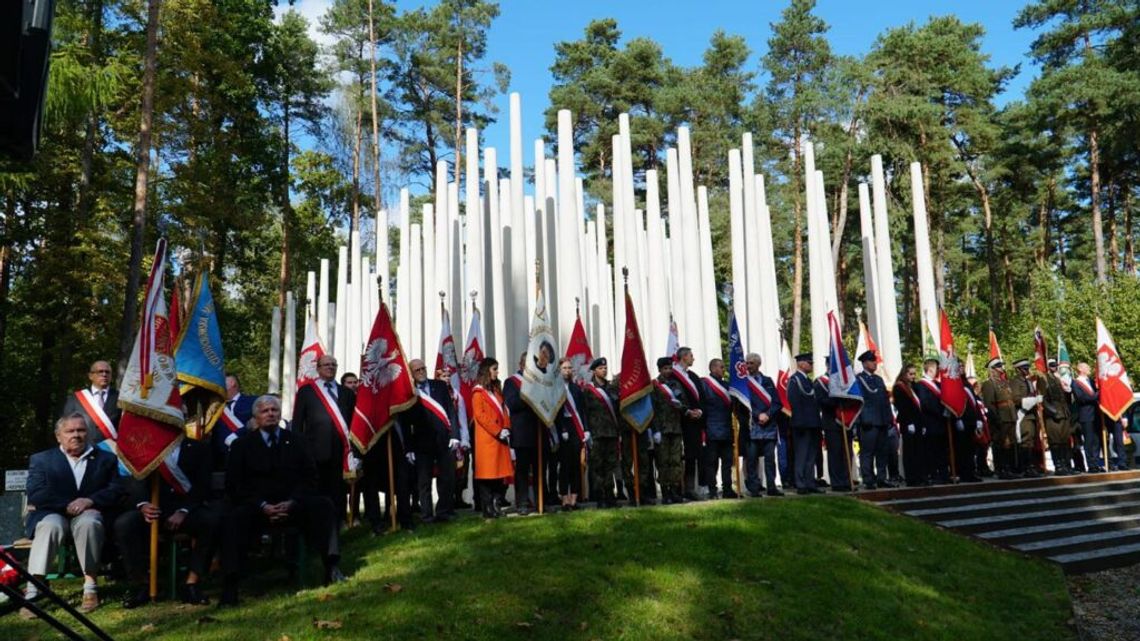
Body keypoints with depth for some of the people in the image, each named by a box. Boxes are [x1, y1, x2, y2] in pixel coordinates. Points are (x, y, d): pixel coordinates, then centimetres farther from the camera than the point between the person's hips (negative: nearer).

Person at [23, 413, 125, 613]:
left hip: (89, 514, 0)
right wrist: (68, 505, -13)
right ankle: (32, 591, -36)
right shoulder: (41, 459, 15)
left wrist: (90, 501, -15)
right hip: (53, 514, 0)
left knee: (87, 522, -36)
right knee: (50, 525, -36)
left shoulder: (106, 459, 16)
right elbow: (35, 495, 0)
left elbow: (116, 491, 4)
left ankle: (90, 587, -31)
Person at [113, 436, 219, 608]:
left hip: (187, 509, -1)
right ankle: (140, 585, -16)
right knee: (123, 523, -29)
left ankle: (191, 584, -22)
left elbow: (202, 486, 1)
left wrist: (183, 512, -16)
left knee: (213, 520, -32)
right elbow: (135, 483, 1)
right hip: (153, 509, 1)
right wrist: (143, 505, -22)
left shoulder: (198, 448, 10)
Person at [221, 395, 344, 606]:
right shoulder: (242, 445, 8)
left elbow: (309, 478, 6)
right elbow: (234, 486, -1)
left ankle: (332, 568, -27)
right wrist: (263, 506, -16)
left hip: (292, 504, 1)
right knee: (235, 517, -32)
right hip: (256, 507, -1)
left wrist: (291, 503, -13)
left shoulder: (297, 442, 12)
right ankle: (230, 586, -30)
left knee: (324, 505, -25)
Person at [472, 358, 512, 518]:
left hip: (500, 438, 7)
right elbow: (479, 415, -11)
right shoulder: (479, 391, -3)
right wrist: (497, 431, -14)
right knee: (487, 475, -5)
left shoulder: (496, 389, 19)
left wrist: (506, 429, 1)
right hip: (487, 438, -7)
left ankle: (496, 506, 11)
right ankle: (488, 509, -1)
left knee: (500, 472, 5)